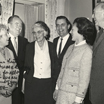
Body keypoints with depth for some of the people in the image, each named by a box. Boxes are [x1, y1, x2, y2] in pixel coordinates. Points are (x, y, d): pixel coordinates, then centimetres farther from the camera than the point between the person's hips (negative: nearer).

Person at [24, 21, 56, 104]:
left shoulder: (52, 46, 0)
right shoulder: (29, 47, 2)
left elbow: (55, 66, 4)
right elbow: (25, 66, 10)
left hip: (48, 84, 0)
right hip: (31, 84, 1)